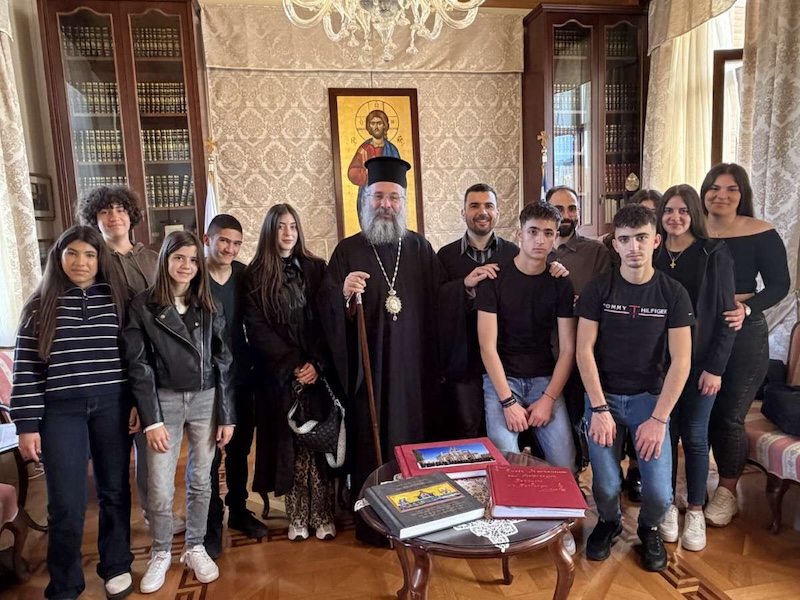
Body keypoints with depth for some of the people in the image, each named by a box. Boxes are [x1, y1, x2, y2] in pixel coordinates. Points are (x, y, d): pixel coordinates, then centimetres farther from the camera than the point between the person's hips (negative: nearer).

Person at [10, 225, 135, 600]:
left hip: (112, 406, 1)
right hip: (61, 410, -1)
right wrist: (27, 424, -4)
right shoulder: (40, 305, 2)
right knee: (66, 503, 2)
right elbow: (26, 368, 0)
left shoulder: (118, 299, 4)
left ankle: (116, 567, 32)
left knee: (114, 490, 12)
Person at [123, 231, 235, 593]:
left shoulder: (210, 306, 4)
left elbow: (223, 361, 4)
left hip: (206, 400, 2)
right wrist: (151, 420, -10)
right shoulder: (143, 306, -2)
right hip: (164, 401, -2)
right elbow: (138, 366, -5)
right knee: (160, 489, 2)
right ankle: (161, 553, 26)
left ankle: (195, 548, 30)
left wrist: (227, 415, 0)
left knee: (200, 480, 12)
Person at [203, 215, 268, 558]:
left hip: (241, 377, 4)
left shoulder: (243, 275, 1)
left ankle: (238, 510, 34)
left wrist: (253, 362, 2)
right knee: (208, 454, 6)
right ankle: (212, 522, 23)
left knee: (240, 449, 16)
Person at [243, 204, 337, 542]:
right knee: (290, 443, 3)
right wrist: (292, 365, -11)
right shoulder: (256, 275, 4)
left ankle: (323, 514, 10)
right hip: (279, 375, 0)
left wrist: (317, 363, -11)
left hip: (317, 371, 1)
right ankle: (297, 516, 15)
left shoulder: (315, 268, 7)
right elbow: (257, 327, -3)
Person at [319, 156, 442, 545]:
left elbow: (439, 305, 7)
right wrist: (344, 293, -25)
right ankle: (372, 524, 25)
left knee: (415, 440, 10)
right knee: (371, 443, 6)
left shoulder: (420, 248, 6)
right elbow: (325, 311, -7)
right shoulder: (348, 251, 1)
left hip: (414, 367, 2)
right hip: (368, 368, -1)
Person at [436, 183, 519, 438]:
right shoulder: (447, 255, 1)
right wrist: (464, 284, -23)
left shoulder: (514, 253, 2)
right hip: (463, 360, 0)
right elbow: (435, 303, -8)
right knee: (467, 432, 12)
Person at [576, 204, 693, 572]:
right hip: (603, 395, 0)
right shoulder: (598, 289, -5)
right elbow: (584, 350, -7)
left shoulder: (673, 293, -4)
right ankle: (609, 522, 26)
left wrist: (658, 419, -13)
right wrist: (599, 409, -13)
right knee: (606, 487, -9)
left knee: (659, 494, -9)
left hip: (650, 396, 1)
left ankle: (649, 528, 27)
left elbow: (681, 360, -7)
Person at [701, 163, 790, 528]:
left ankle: (726, 492, 22)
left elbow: (779, 284, -4)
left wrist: (747, 309, -20)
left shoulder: (761, 233, -6)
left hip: (743, 335, -2)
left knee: (729, 416, 1)